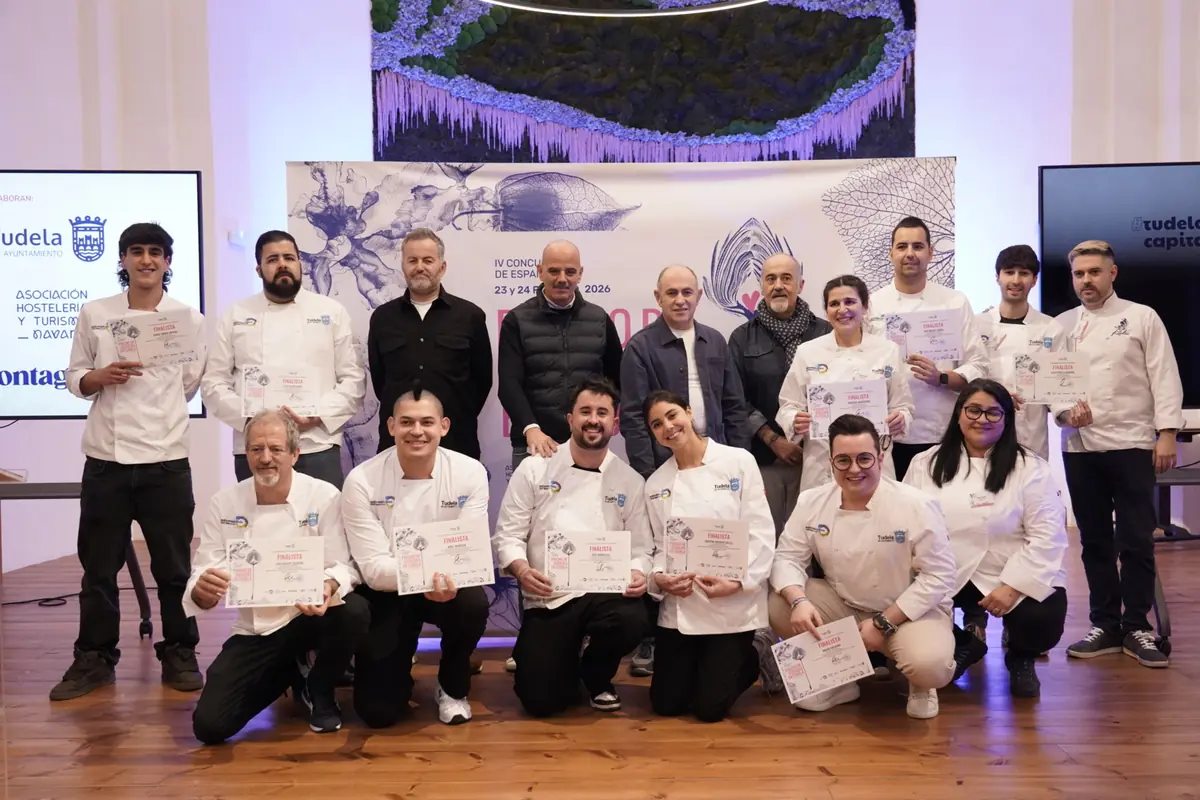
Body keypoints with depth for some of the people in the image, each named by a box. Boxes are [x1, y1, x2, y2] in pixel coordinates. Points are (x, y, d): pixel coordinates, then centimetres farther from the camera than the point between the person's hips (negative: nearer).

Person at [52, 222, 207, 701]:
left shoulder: (190, 319, 3)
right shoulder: (93, 314, 6)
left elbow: (190, 387, 5)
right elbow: (74, 378, 9)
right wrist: (99, 378, -10)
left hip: (166, 460, -1)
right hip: (105, 458, 1)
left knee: (173, 566, 6)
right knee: (98, 567, 9)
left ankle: (179, 655, 19)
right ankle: (94, 659, 22)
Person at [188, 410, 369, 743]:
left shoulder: (323, 497, -11)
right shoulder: (224, 503, -5)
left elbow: (343, 566, -14)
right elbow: (202, 579, -6)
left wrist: (328, 588, -38)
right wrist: (202, 591, -32)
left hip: (310, 617, -2)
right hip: (254, 633, 2)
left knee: (354, 611, -34)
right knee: (209, 725, -11)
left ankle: (319, 691, 1)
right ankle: (288, 675, 22)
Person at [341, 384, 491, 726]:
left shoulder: (470, 473, -13)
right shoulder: (362, 480, -17)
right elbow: (373, 566, -19)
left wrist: (451, 577, -39)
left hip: (450, 586, 1)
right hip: (387, 592, -1)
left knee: (473, 604, -35)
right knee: (377, 710, -11)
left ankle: (452, 687, -1)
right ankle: (401, 670, 29)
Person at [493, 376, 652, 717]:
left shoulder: (630, 481, 6)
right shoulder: (534, 468, 1)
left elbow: (640, 548, 5)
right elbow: (508, 534, 0)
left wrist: (638, 574, -17)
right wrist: (522, 570, -20)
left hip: (605, 593, 2)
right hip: (547, 598, -1)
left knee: (632, 621, -33)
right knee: (541, 700, -14)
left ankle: (596, 676, 4)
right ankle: (563, 662, 26)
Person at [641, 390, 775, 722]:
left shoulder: (739, 461, -4)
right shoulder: (656, 483, 7)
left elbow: (761, 533, -7)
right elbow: (659, 545, 7)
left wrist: (737, 583, -18)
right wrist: (659, 577, -13)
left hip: (732, 606, -4)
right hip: (678, 606, 4)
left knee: (710, 707, -2)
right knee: (666, 704, 6)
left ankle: (749, 661, 28)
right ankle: (705, 665, 36)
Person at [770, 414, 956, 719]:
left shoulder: (916, 506, -19)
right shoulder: (812, 502, -8)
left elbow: (938, 576, -16)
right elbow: (788, 558, -5)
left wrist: (883, 623, -20)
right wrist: (798, 601, -27)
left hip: (908, 611, -3)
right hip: (842, 606, 4)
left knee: (928, 666, -34)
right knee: (777, 605, -17)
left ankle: (919, 682, 8)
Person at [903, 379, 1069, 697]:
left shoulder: (1030, 468, -3)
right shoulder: (925, 464, 6)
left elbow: (1047, 536, -10)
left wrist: (1012, 586, -19)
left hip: (1014, 578, -2)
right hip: (946, 578, 2)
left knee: (1042, 623, -28)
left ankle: (1020, 658, 15)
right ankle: (963, 647, 14)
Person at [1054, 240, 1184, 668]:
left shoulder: (1142, 317, 3)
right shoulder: (1062, 324, 11)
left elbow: (1164, 377, -1)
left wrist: (1167, 433, -9)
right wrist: (1064, 411, -11)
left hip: (1131, 444, -3)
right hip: (1080, 446, 3)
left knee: (1136, 540, 0)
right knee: (1095, 540, 8)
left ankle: (1136, 628, 12)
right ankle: (1106, 625, 18)